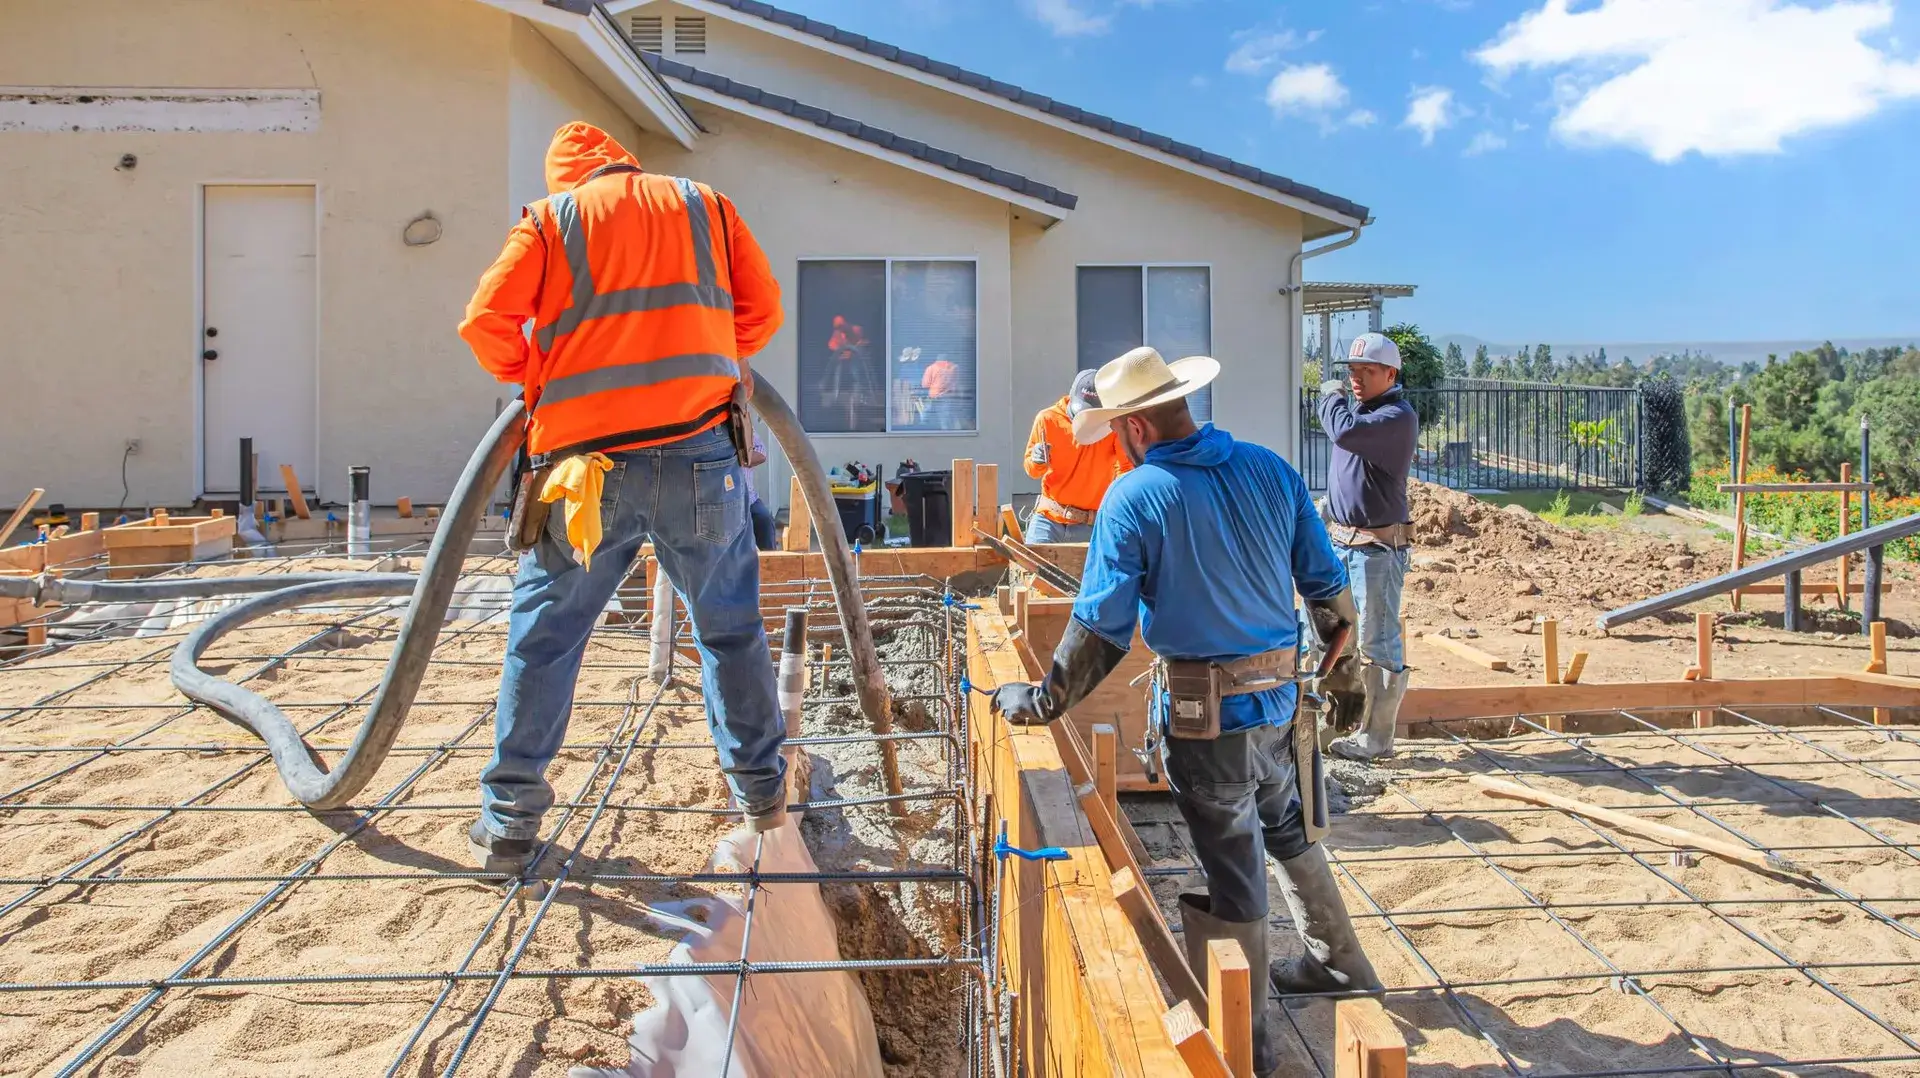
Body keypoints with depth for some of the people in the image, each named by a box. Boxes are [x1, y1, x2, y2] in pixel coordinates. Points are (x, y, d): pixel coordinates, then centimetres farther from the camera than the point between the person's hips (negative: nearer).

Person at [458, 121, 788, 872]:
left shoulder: (550, 218, 10)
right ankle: (759, 787, 25)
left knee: (543, 634, 11)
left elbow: (486, 321, 0)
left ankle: (509, 822, 16)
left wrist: (533, 381, 17)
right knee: (730, 624, 16)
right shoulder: (704, 204, 15)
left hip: (586, 462, -1)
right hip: (699, 453, 1)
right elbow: (763, 310, 14)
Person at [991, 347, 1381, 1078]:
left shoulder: (1133, 498, -15)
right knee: (1289, 834, 28)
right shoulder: (1270, 470, 0)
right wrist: (1343, 665, 22)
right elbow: (1327, 585, 6)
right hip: (1281, 702, 5)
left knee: (1231, 871, 8)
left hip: (1204, 717, -5)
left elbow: (1101, 628, -16)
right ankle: (1338, 965, 45)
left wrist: (1044, 701, -4)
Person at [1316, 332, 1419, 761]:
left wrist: (1332, 396, -12)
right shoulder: (1357, 408, 15)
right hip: (1341, 540, 10)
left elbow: (1346, 432, -31)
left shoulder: (1398, 416, -15)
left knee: (1378, 645, -2)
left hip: (1377, 547, -10)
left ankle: (1375, 738, 6)